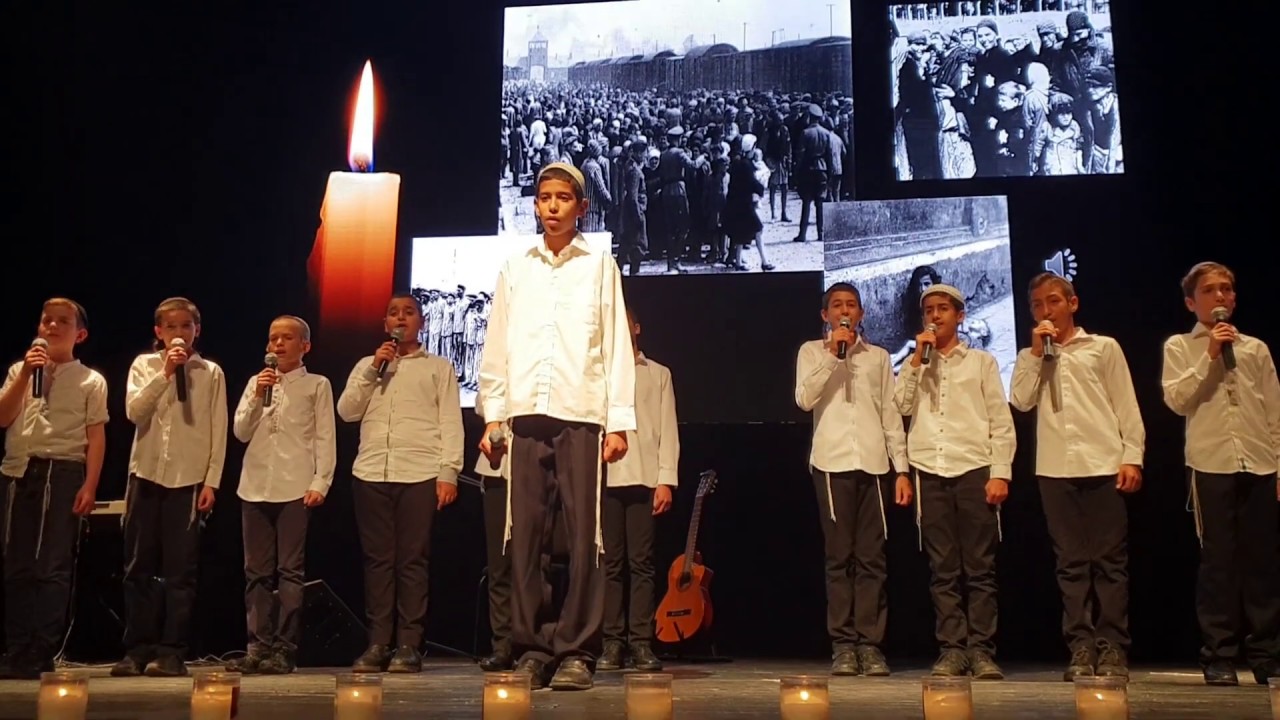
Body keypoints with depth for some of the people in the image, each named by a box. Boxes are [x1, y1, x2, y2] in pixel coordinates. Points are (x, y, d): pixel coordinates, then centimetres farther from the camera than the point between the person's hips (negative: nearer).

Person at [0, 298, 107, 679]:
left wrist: (89, 486, -8)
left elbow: (96, 437, 1)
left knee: (53, 567, -4)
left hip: (63, 472, -3)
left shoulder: (91, 380, 6)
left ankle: (41, 656, 1)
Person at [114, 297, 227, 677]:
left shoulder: (211, 372, 4)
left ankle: (172, 652, 5)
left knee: (180, 570, -1)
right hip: (146, 474, 2)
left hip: (189, 478, -2)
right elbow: (134, 411, -7)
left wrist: (211, 481, -4)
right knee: (138, 567, 5)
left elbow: (218, 431, 2)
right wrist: (166, 372, -13)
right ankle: (137, 649, 13)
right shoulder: (144, 364, 7)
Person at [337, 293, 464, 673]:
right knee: (377, 559, 1)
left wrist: (449, 472, -7)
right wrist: (373, 369, 0)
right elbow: (347, 411, 9)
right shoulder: (367, 366, 22)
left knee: (412, 560, -5)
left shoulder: (439, 367, 13)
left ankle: (408, 646, -2)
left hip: (420, 475, -3)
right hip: (371, 474, 3)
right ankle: (378, 644, 6)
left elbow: (450, 422, 4)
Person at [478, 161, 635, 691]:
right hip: (525, 415, 2)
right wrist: (493, 414, 4)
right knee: (524, 536, 1)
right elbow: (497, 348, 13)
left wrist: (620, 421, -4)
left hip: (581, 415, -2)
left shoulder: (600, 264, 9)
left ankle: (576, 651, 4)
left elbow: (617, 346, 4)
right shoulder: (514, 269, 15)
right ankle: (532, 649, 9)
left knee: (583, 537, -3)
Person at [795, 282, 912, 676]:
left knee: (872, 557, -1)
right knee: (839, 556, -2)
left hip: (874, 464, 2)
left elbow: (891, 414, 13)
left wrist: (902, 469, 6)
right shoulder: (812, 351, 11)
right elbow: (804, 399, -5)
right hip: (832, 464, -2)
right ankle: (843, 645, 2)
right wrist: (832, 356, -10)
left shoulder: (878, 356, 17)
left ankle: (870, 644, 3)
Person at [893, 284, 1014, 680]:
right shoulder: (915, 364, 18)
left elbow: (1001, 421, 5)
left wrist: (1000, 472, -5)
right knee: (944, 569, 1)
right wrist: (918, 358, -1)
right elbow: (901, 405, 0)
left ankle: (981, 650, 1)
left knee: (979, 568, -2)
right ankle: (952, 649, 5)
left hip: (974, 469, -2)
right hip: (930, 472, 2)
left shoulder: (982, 361, 11)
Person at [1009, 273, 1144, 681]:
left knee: (1110, 560, -2)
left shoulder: (1103, 348, 10)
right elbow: (1021, 402, 0)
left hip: (1104, 466, -2)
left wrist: (1132, 457, -4)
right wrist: (1037, 351, -1)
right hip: (1055, 470, 2)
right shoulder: (1030, 358, 17)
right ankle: (1082, 648, 5)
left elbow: (1126, 407, 5)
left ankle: (1112, 648, 2)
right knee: (1071, 562, 3)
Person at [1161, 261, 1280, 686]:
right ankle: (1220, 658, 5)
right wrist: (1210, 356, -10)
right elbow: (1176, 400, -6)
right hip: (1211, 464, -2)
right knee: (1218, 560, -2)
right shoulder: (1180, 347, 8)